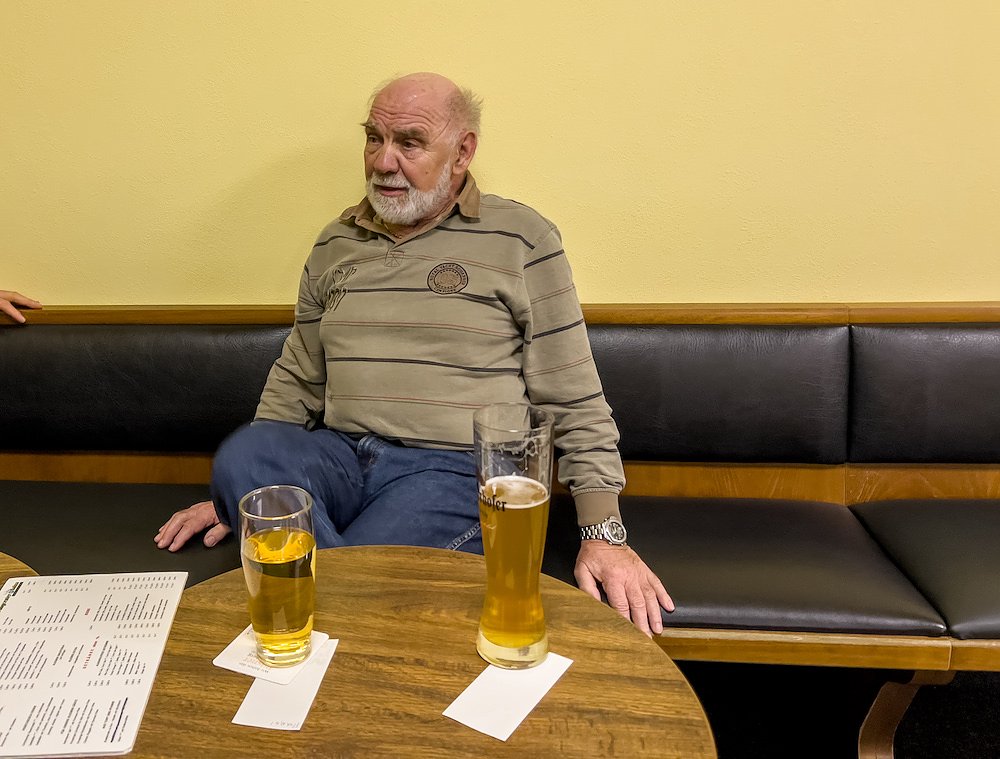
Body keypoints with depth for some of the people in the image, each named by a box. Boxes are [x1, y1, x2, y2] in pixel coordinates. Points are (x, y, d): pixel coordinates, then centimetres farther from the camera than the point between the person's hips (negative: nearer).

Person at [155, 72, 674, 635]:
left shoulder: (521, 240, 1)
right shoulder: (335, 245, 15)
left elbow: (575, 404, -1)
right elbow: (296, 381, 22)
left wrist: (604, 531, -8)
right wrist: (235, 491, 16)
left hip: (455, 468, -4)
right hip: (342, 457, 5)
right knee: (242, 454, -26)